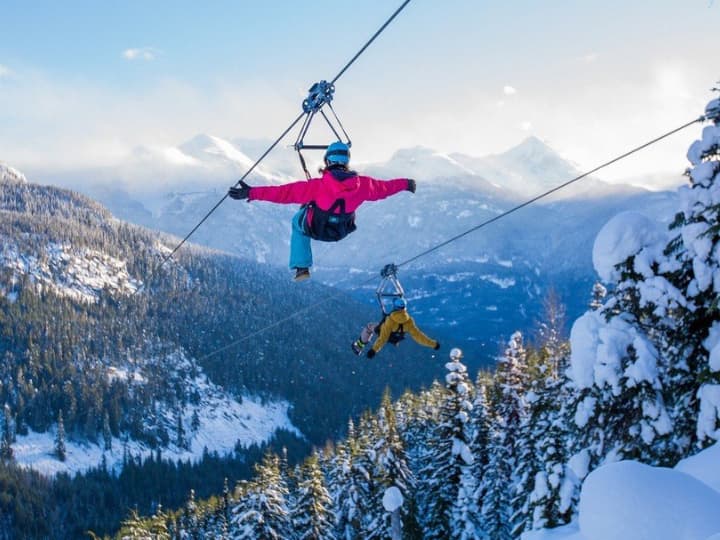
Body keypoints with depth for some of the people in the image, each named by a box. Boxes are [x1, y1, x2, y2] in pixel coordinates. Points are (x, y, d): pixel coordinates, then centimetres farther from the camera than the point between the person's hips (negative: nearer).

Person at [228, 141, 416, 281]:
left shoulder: (319, 185, -34)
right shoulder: (362, 184, -24)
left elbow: (285, 193, -34)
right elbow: (384, 188, -6)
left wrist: (252, 193, -32)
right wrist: (405, 184, 15)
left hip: (315, 230, -4)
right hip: (342, 231, 4)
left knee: (298, 221, 31)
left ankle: (302, 267, 26)